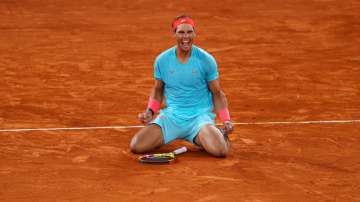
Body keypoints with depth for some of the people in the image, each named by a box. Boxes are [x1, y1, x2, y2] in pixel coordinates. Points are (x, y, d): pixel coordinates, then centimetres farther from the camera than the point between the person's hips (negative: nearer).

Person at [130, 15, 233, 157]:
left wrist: (226, 120, -10)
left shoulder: (206, 60, -5)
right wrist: (150, 111, -2)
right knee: (136, 146, -18)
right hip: (171, 116, 2)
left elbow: (217, 93, 4)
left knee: (220, 150, -31)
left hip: (200, 115, -2)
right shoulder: (162, 60, 1)